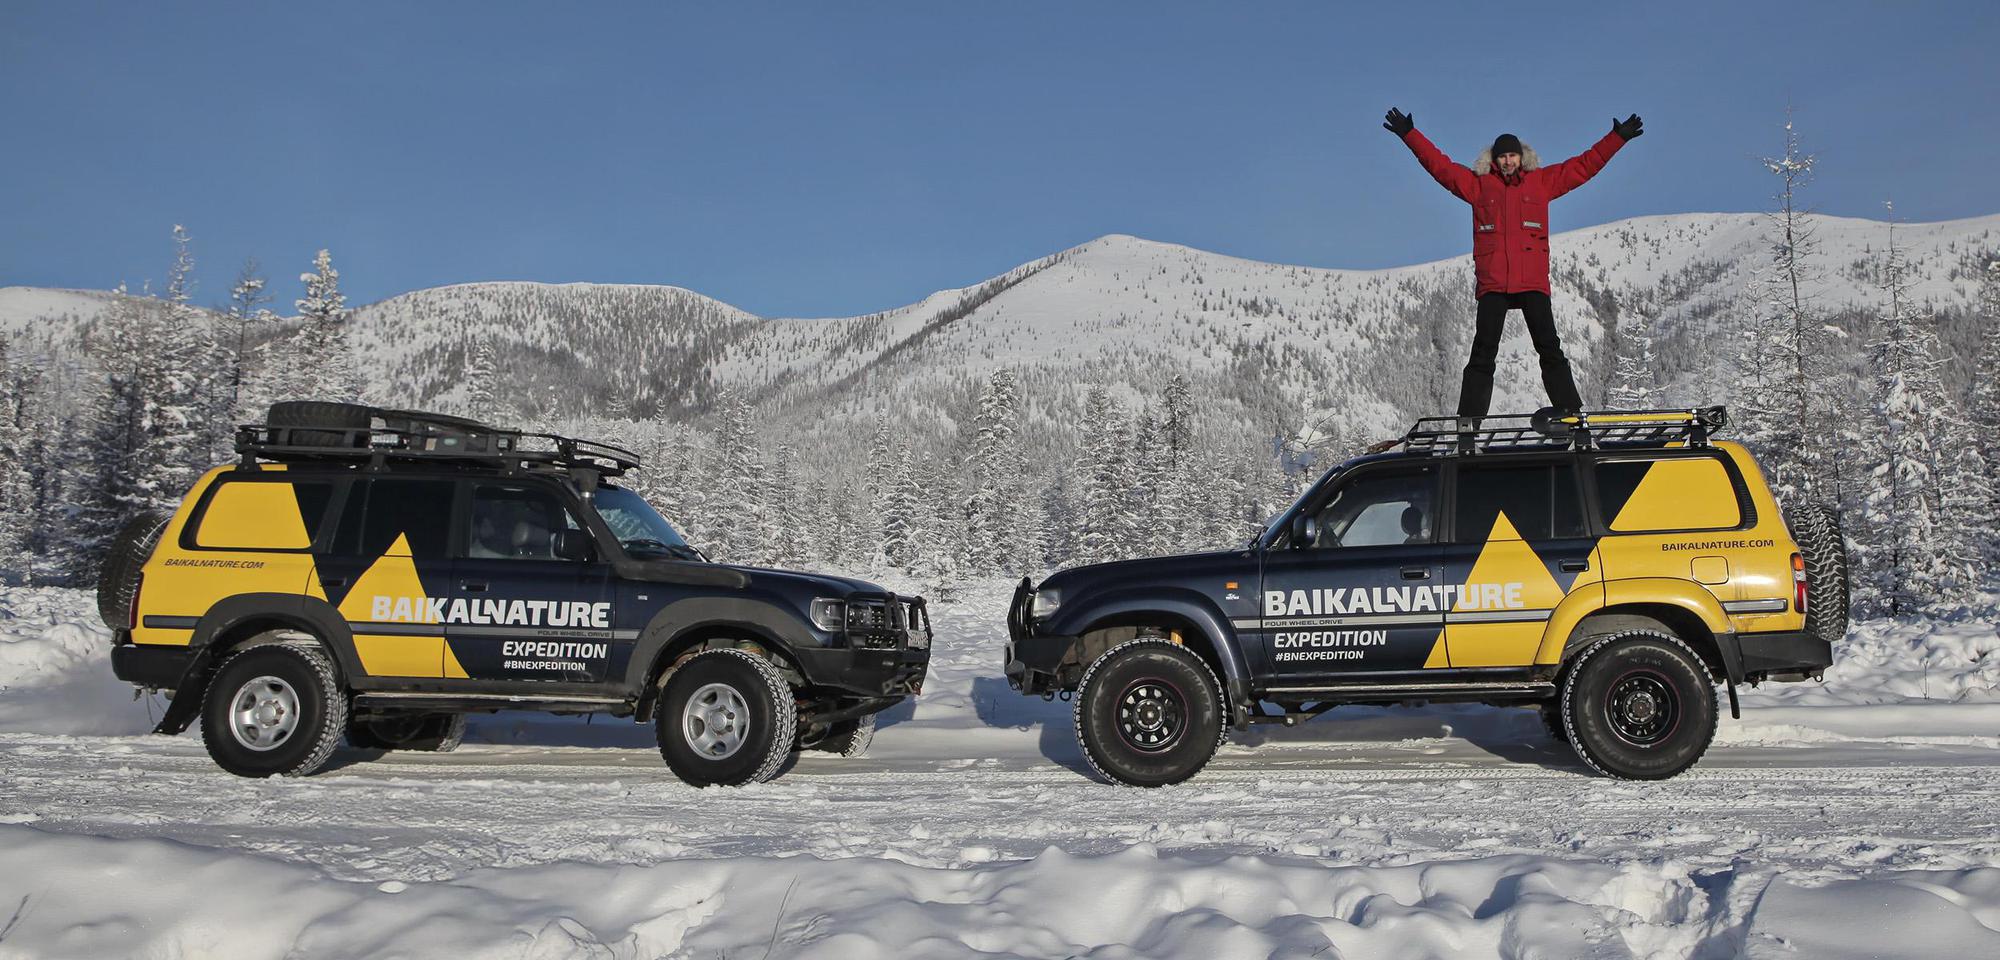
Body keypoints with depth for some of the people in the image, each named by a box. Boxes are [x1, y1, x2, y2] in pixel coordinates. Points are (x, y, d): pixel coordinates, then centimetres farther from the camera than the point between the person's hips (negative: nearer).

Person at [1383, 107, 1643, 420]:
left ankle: (1570, 410, 4)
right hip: (1492, 284, 0)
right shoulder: (1478, 183, 11)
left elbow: (1585, 164, 17)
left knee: (1550, 348, 1)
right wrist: (1409, 134, 4)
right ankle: (1469, 417, 0)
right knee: (1483, 353, -1)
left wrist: (1618, 137, 13)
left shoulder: (1543, 181, 14)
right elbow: (1439, 164, 9)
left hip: (1533, 282, 1)